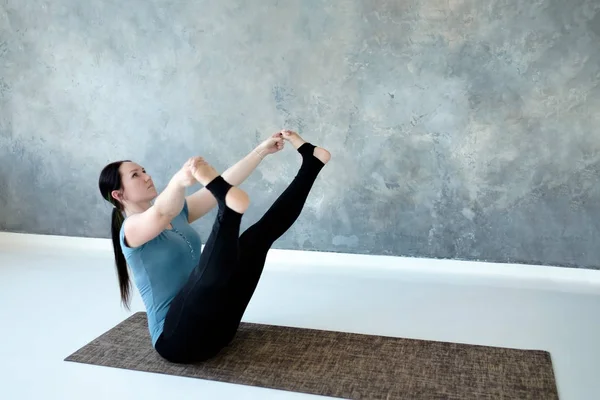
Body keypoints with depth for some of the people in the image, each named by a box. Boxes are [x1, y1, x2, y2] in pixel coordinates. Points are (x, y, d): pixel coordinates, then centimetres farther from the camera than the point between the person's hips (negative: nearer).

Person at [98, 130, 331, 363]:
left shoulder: (177, 211, 15)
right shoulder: (132, 229, -9)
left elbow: (228, 181, 10)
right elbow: (161, 213, -35)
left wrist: (262, 150, 1)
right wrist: (179, 181, -55)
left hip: (213, 321, 7)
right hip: (176, 335, -7)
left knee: (259, 235, -6)